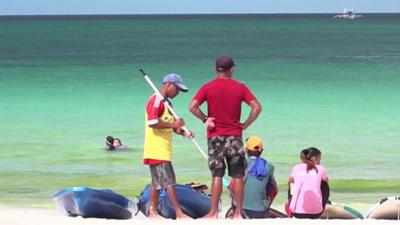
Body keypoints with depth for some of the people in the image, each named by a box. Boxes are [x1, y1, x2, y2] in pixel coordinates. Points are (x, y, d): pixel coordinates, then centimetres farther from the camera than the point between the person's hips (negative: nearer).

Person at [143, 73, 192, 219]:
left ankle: (153, 212, 15)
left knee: (157, 182, 11)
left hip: (163, 150, 10)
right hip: (157, 150, -10)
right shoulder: (156, 100, -12)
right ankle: (179, 213, -12)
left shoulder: (166, 103, 19)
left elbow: (169, 126, 23)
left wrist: (183, 133, 6)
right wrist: (173, 124, -22)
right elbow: (152, 123, -22)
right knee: (169, 181, -11)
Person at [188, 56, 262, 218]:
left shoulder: (208, 88, -2)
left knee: (217, 175, 0)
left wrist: (205, 119, -1)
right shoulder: (240, 87, 1)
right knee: (237, 175, 5)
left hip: (215, 136, 0)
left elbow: (192, 107, -12)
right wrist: (245, 124, 0)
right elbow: (257, 107, -7)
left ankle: (213, 212, -3)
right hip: (234, 136, 0)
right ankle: (238, 212, 5)